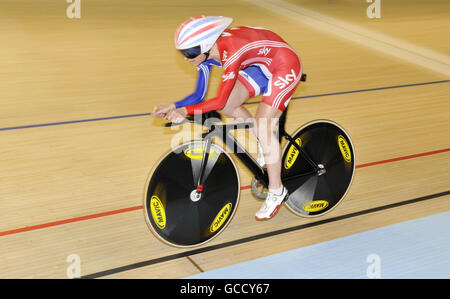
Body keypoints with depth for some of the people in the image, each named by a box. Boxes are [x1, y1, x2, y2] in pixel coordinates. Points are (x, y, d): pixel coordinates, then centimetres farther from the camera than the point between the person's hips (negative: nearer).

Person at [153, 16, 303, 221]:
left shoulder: (232, 53, -35)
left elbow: (219, 100, -34)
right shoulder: (208, 50, -10)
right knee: (228, 106, -5)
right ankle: (266, 141, 18)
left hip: (286, 67, -8)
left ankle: (276, 192, 0)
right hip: (262, 65, 8)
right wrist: (173, 109, -16)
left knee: (263, 128, -15)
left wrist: (185, 111, -39)